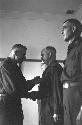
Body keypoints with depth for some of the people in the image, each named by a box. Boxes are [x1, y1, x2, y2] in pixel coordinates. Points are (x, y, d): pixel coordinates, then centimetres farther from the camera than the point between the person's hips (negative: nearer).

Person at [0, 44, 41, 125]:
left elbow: (22, 85, 18)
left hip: (15, 106, 9)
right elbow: (12, 89, -22)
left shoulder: (14, 66, 17)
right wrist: (32, 82, -10)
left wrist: (32, 82, 1)